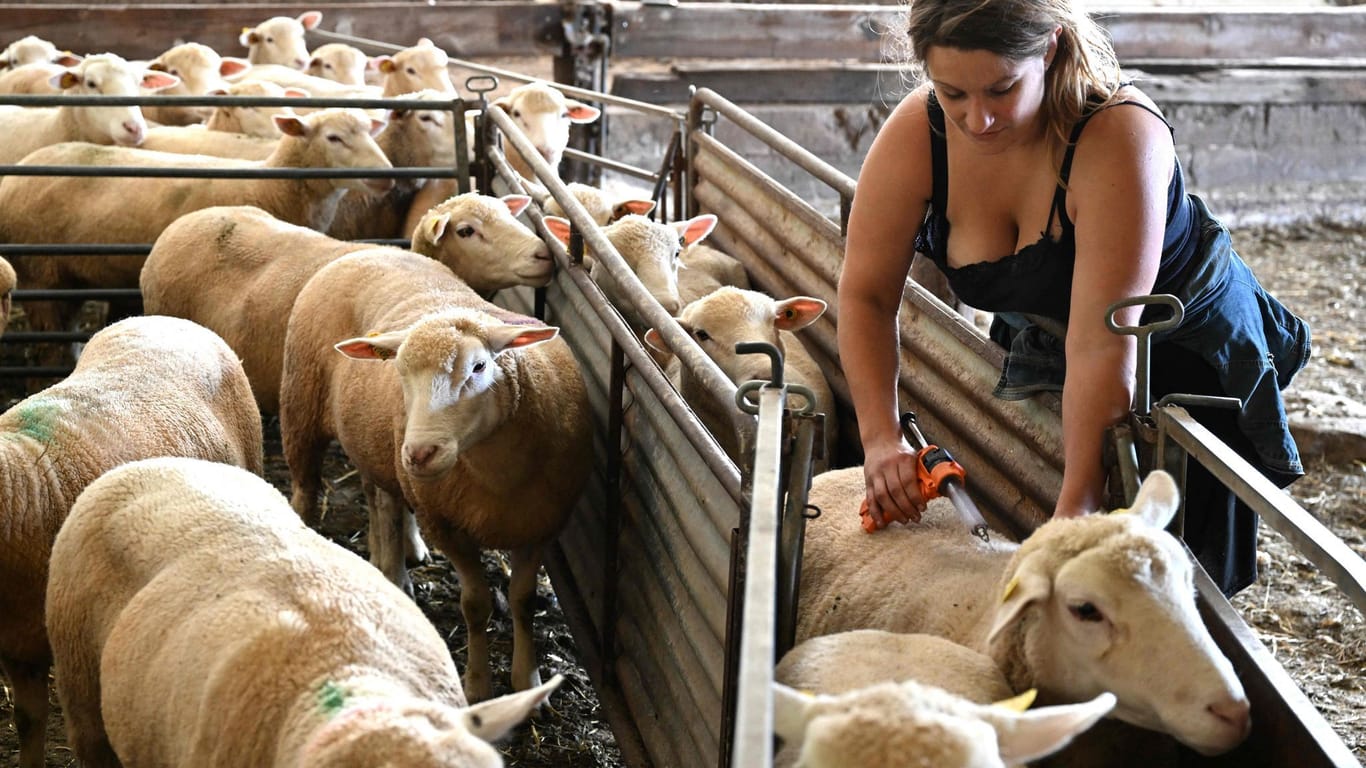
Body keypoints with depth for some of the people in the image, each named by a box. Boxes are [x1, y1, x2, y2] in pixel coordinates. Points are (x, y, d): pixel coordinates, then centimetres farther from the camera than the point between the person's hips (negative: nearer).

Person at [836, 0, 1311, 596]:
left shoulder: (1120, 137, -37)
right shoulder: (917, 133, -22)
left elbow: (1102, 346, -38)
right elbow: (866, 295, -16)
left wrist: (1076, 508, -38)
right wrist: (880, 436, -29)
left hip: (1188, 351, -4)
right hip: (1042, 350, 4)